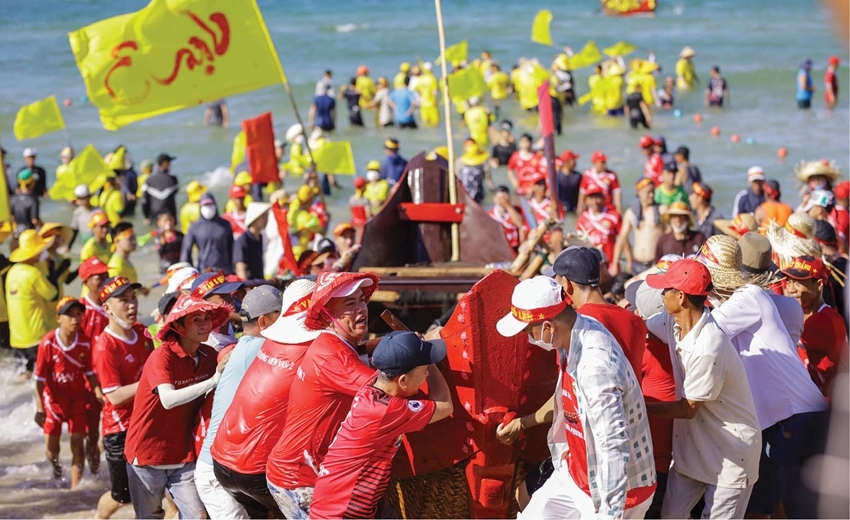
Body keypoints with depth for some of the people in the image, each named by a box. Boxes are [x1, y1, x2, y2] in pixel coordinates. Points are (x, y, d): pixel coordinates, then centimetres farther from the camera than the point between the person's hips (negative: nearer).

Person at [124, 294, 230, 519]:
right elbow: (168, 399, -34)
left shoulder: (209, 356, -1)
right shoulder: (162, 356, -19)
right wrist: (212, 380, -38)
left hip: (183, 454, 5)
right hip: (147, 452, -4)